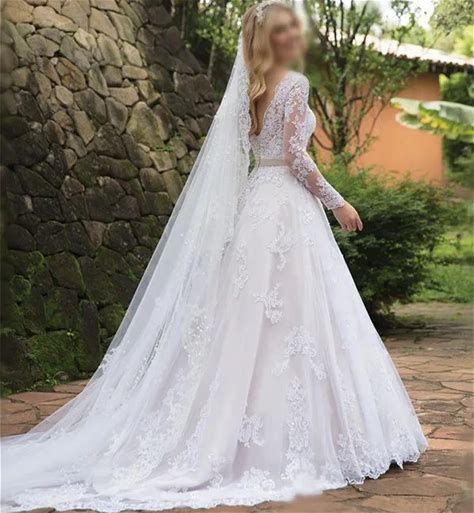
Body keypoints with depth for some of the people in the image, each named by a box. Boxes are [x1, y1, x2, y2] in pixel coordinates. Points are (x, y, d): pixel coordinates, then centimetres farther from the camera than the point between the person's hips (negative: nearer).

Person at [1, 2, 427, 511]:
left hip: (255, 202, 8)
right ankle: (294, 439, 0)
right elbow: (295, 157, -15)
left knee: (251, 319, 10)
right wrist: (337, 203, -6)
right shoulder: (295, 83, -8)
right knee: (295, 319, -5)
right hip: (288, 206, -8)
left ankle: (226, 432, 14)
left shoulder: (250, 87, 16)